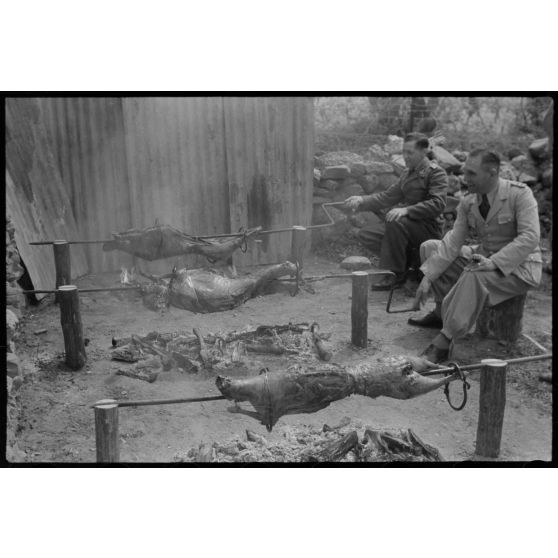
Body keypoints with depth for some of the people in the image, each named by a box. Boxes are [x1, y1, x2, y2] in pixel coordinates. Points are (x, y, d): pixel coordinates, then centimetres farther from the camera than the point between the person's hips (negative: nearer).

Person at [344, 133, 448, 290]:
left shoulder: (436, 173, -7)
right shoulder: (407, 174, 20)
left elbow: (437, 204, -21)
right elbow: (387, 197, 19)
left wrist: (407, 210, -32)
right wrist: (362, 201, 4)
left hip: (428, 227, -8)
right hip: (405, 222, 8)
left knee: (395, 223, -37)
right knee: (366, 235, -9)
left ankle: (395, 274, -22)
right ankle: (414, 261, -1)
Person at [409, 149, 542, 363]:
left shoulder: (520, 194, -17)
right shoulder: (467, 203, 0)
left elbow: (530, 237, -25)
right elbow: (452, 242, -4)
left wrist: (494, 262, -36)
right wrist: (427, 279, -12)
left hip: (517, 265, -7)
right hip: (484, 257, 7)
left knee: (474, 276, -38)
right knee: (430, 247, 3)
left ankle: (443, 343, -33)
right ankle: (442, 311, 6)